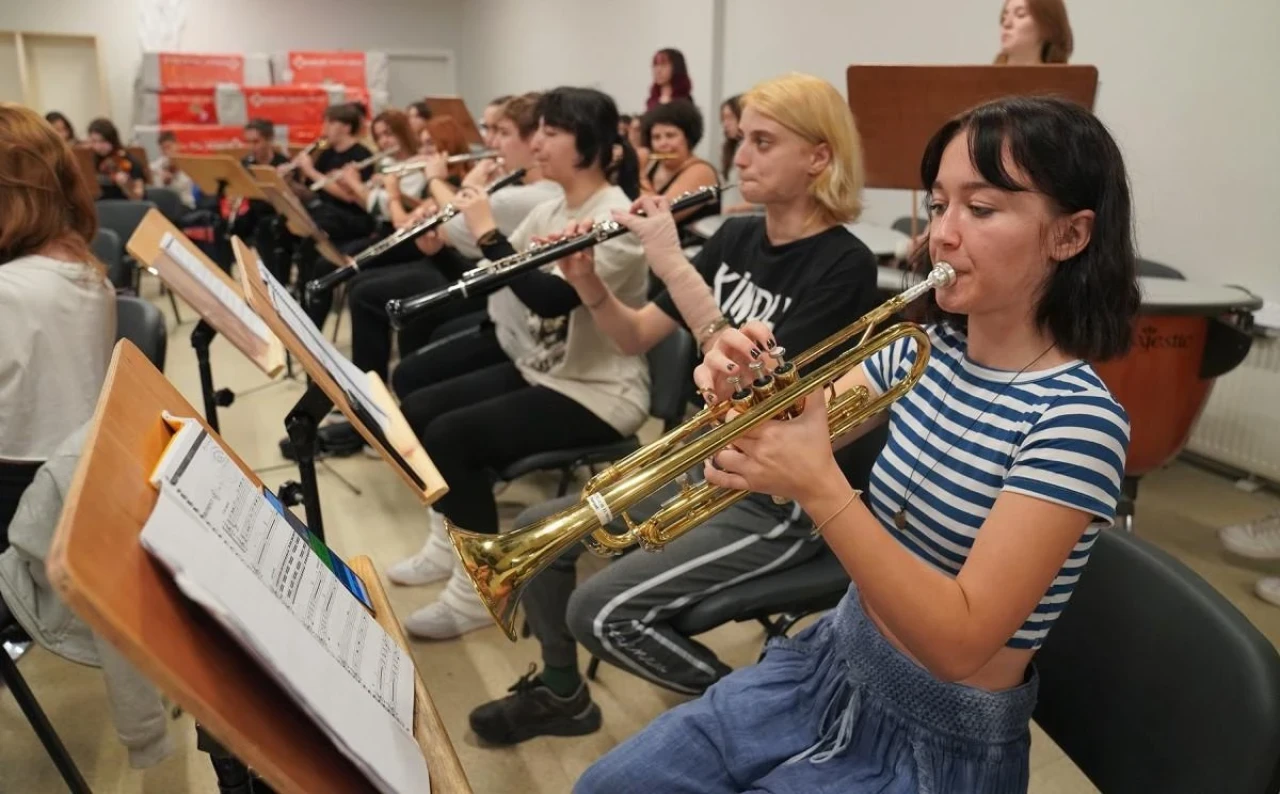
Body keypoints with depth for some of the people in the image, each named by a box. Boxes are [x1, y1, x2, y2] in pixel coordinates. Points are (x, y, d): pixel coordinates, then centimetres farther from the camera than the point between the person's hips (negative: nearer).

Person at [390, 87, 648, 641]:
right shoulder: (550, 209, 9)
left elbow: (553, 297, -30)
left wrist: (488, 232, -23)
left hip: (598, 392, -9)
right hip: (538, 369, 9)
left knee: (451, 435, -22)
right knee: (416, 411, -1)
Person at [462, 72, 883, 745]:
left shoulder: (842, 265, -18)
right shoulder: (736, 237, 5)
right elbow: (637, 338, 5)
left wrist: (674, 266, -29)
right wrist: (588, 284, -14)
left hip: (782, 501, -7)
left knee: (600, 614, -17)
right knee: (537, 532, 3)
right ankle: (560, 694, 26)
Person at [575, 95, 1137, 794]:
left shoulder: (1077, 420, -23)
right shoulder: (924, 348, -3)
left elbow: (960, 642, -28)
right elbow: (796, 428, 0)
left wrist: (820, 488, -36)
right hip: (833, 667, 6)